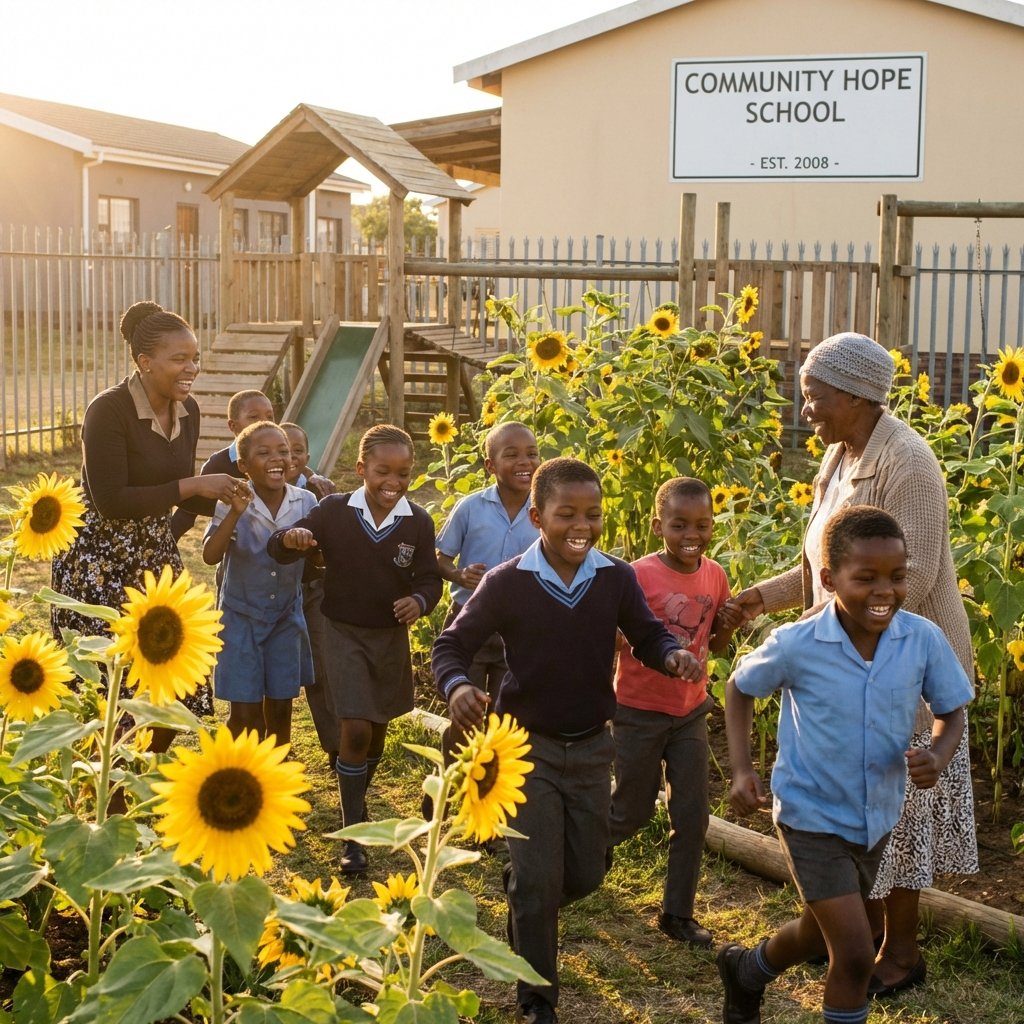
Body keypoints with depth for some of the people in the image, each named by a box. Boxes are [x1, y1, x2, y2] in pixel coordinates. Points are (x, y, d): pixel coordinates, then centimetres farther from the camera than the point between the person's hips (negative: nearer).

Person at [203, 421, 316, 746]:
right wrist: (235, 513, -34)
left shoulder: (305, 502, -7)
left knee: (279, 711, 11)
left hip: (287, 617, 3)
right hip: (242, 617, -2)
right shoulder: (234, 503, -13)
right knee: (245, 715, 1)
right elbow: (210, 556, -25)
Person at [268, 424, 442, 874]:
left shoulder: (418, 522, -10)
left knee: (378, 728, 17)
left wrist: (420, 601, -28)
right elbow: (278, 550, -11)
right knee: (355, 730, -11)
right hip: (344, 633, -3)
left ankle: (358, 801, 44)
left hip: (391, 636, 3)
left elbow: (430, 578, -5)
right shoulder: (334, 511, -13)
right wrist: (290, 538, -35)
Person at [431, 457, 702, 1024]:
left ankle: (521, 900, 47)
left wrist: (674, 655, -23)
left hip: (591, 747, 3)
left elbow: (648, 637, 1)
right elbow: (452, 645, -9)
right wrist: (457, 686, -31)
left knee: (585, 874, 13)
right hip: (527, 745, -3)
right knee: (539, 880, -2)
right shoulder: (506, 584, -15)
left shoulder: (617, 579, -8)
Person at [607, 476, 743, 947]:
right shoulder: (638, 576, -19)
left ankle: (677, 913, 20)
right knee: (633, 812, 10)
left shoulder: (714, 576, -2)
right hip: (639, 712, -4)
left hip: (691, 711, 5)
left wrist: (729, 625, -11)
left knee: (692, 816, 6)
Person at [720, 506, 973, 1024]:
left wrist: (938, 755, -22)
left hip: (877, 816, 5)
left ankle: (746, 971, 55)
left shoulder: (924, 640, -16)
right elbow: (739, 688, -3)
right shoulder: (796, 645, -22)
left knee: (822, 932, 25)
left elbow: (951, 711, -1)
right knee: (855, 955, -11)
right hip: (812, 814, -5)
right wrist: (741, 770, -11)